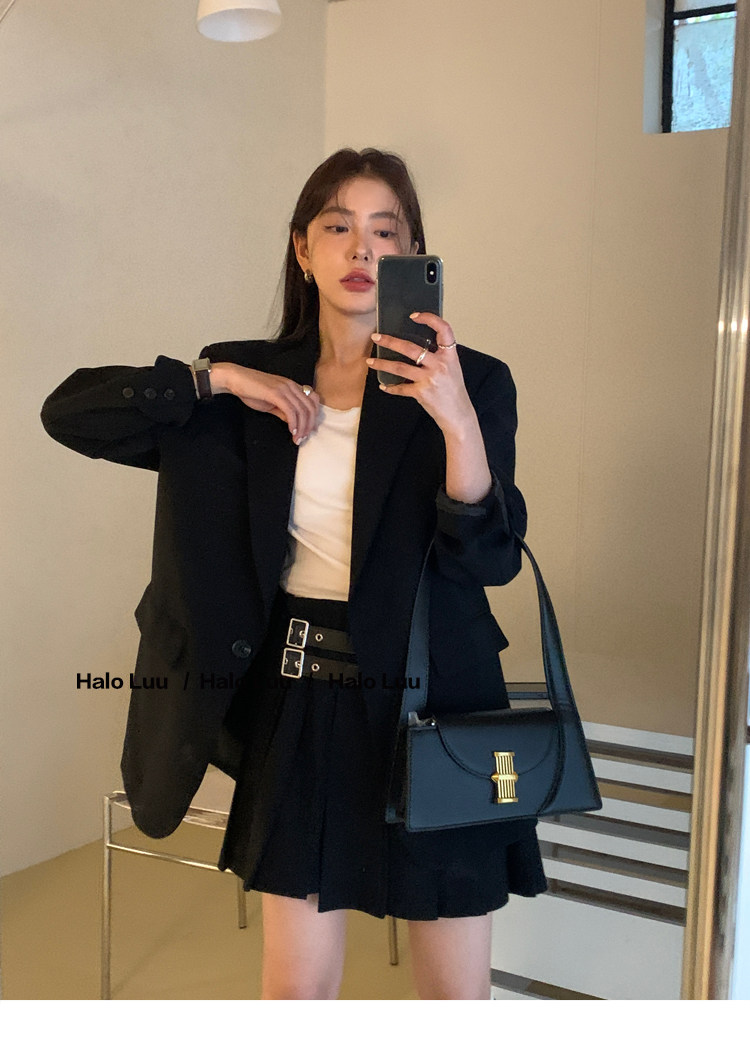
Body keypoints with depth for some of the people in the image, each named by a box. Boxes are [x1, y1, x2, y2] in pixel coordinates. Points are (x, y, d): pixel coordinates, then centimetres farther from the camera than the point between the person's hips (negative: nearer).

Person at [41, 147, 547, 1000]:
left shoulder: (471, 382, -3)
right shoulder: (256, 385, 4)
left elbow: (490, 559, -13)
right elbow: (69, 412, 2)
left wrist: (457, 419, -28)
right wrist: (218, 378, -9)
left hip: (430, 703, -1)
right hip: (299, 705, 2)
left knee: (457, 995, 12)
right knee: (295, 990, 14)